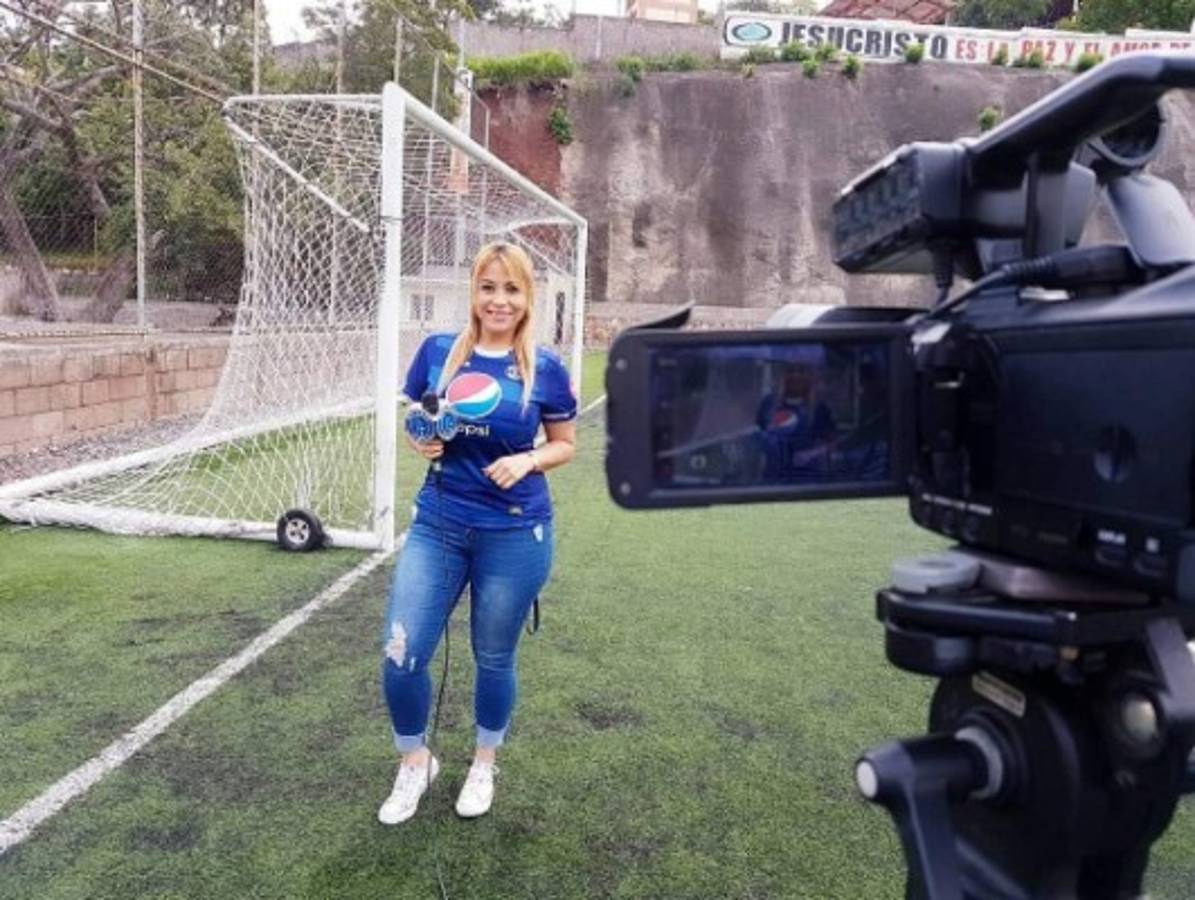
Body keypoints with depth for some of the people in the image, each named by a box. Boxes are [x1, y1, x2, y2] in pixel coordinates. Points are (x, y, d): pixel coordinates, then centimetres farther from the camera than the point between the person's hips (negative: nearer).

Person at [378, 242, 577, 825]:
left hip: (515, 534, -1)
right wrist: (422, 442, -12)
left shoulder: (545, 368, -6)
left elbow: (565, 445, 4)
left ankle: (484, 764, 40)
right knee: (400, 657, -2)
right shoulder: (437, 351, -1)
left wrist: (527, 460, -16)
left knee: (493, 659, 13)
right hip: (437, 525, 2)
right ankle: (415, 763, 27)